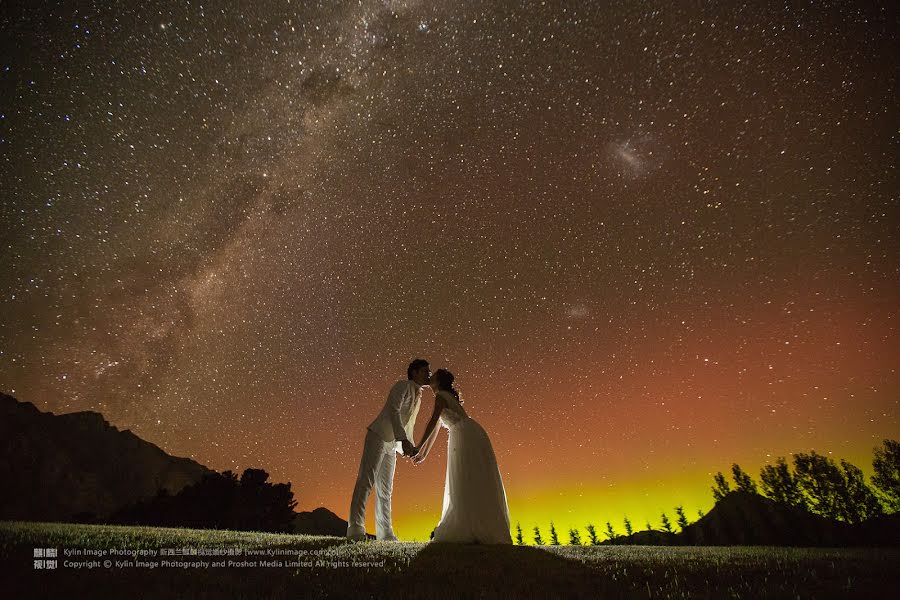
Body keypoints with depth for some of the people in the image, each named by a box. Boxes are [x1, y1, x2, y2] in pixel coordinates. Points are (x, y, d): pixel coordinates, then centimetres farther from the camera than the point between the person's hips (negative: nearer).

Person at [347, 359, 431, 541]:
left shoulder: (418, 396, 17)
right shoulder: (403, 386, -8)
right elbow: (393, 411, -23)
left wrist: (411, 447, 10)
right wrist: (403, 440, -32)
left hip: (391, 444, 9)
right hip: (378, 437, -9)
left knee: (385, 490, 8)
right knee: (366, 482, -13)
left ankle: (385, 533, 11)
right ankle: (355, 529, -14)